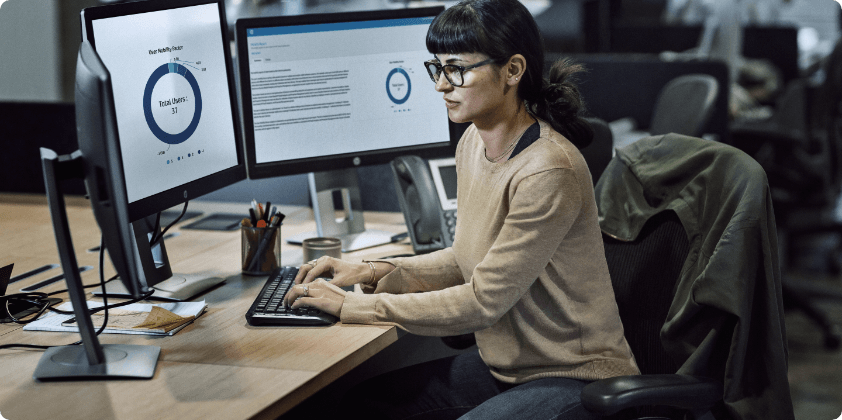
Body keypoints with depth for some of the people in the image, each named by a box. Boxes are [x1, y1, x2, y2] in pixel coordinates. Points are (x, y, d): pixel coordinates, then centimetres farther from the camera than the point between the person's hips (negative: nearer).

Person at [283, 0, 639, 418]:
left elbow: (483, 301, -23)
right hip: (502, 364, 9)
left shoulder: (548, 171, -26)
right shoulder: (473, 143, 2)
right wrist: (373, 272, 1)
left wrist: (353, 307, -18)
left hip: (576, 379, -8)